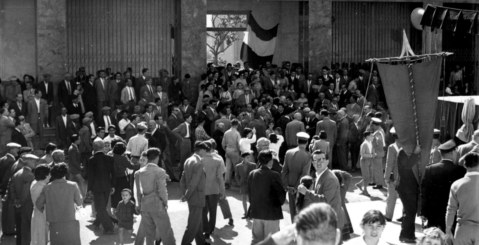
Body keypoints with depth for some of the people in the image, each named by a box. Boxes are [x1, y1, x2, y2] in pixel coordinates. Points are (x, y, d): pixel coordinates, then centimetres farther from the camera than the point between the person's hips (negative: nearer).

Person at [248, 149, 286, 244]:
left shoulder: (252, 174, -1)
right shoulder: (274, 176, -16)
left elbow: (249, 193, 6)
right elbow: (281, 196, -12)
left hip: (256, 212, 5)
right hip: (272, 213, -5)